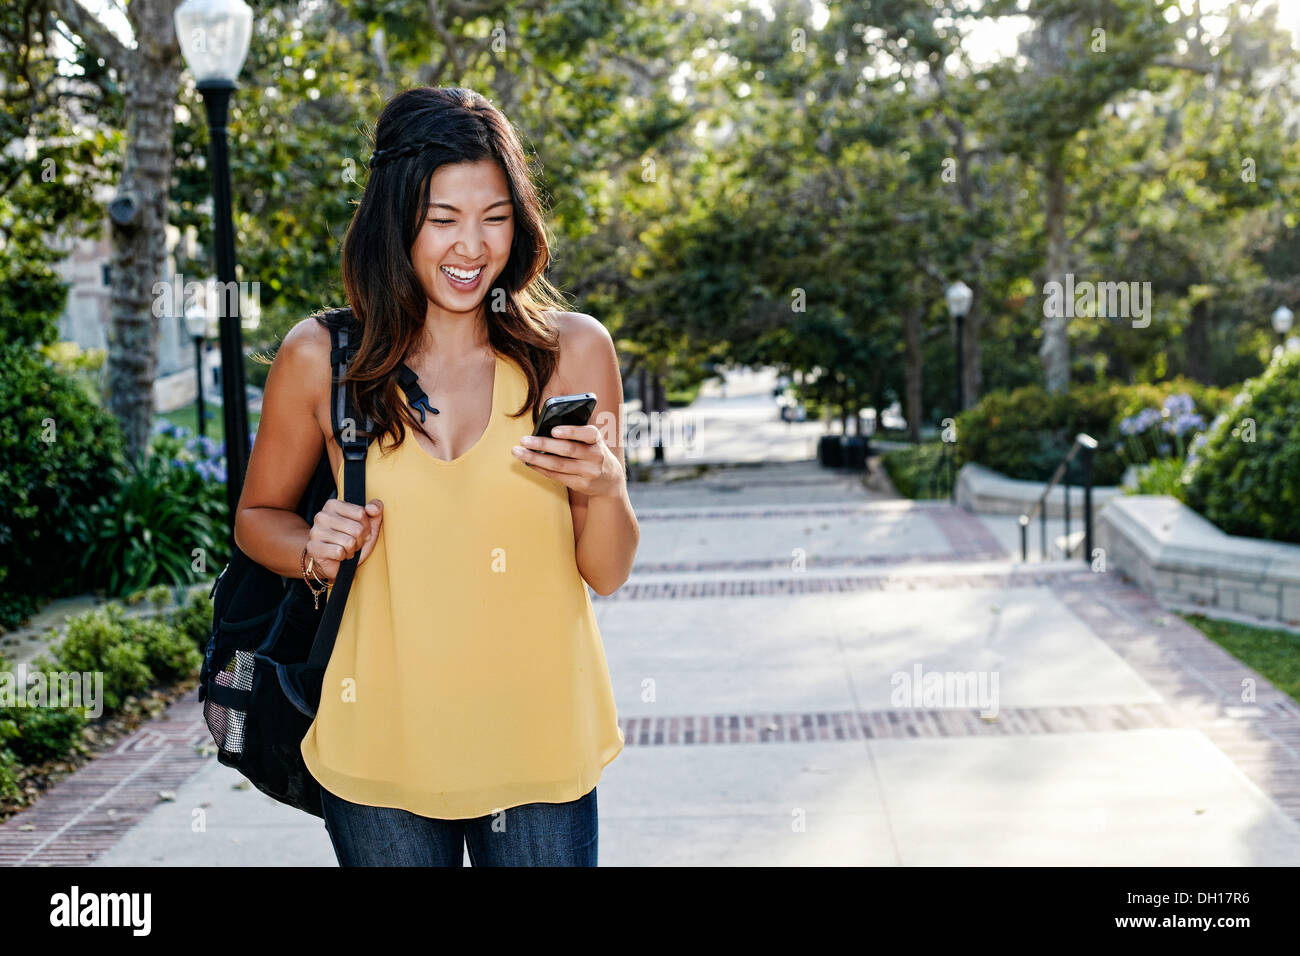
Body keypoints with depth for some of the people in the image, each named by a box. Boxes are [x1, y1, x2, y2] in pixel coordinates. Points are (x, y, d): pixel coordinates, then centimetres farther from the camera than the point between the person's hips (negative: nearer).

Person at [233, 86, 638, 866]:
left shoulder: (574, 350, -4)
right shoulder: (321, 358, -5)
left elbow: (608, 573, 0)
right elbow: (258, 517, 11)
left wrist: (605, 489, -20)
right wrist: (318, 553, -10)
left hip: (540, 748, 0)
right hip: (380, 746, 0)